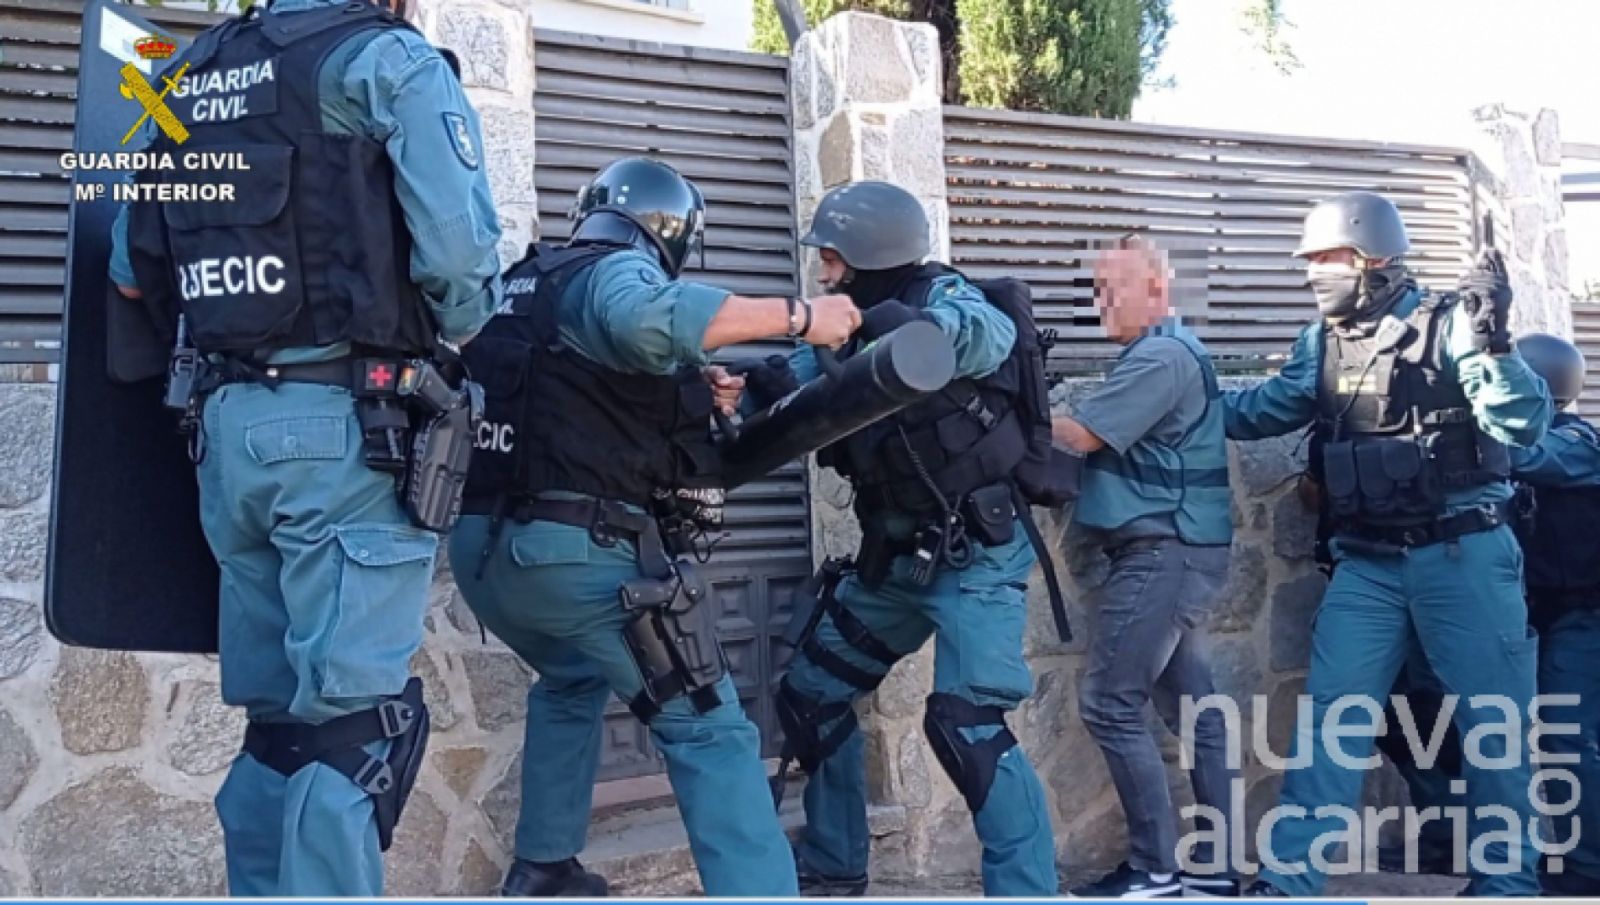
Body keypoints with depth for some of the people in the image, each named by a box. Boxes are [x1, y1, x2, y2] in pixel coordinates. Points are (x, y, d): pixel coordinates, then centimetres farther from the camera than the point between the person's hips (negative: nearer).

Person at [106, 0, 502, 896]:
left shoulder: (199, 73, 17)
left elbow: (133, 266, 14)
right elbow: (459, 249, -15)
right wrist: (448, 337, 4)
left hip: (229, 423, 7)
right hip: (347, 425, -7)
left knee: (278, 716, 15)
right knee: (355, 718, -3)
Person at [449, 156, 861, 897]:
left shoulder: (522, 285, 21)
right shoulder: (615, 272, -4)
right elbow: (645, 318, -29)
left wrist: (690, 397, 17)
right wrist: (797, 316, -23)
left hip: (483, 545, 8)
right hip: (578, 551, -8)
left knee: (572, 679, 33)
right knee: (708, 730, -1)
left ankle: (541, 870, 37)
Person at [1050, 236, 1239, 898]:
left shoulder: (1160, 357, -13)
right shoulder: (1165, 353, 20)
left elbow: (1082, 434, -16)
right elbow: (1110, 444, 14)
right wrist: (1043, 411, 2)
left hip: (1164, 552, -11)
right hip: (1178, 551, 11)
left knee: (1109, 704, -7)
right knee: (1193, 709, 11)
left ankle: (1156, 870, 1)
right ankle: (1216, 866, 17)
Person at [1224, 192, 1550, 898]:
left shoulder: (1449, 323, -7)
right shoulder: (1320, 344, 7)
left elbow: (1525, 424, -14)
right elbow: (1259, 411, 18)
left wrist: (1492, 340, -28)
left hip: (1463, 554, -4)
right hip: (1367, 563, 4)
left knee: (1494, 722, 8)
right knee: (1330, 718, 3)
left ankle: (1506, 881, 24)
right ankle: (1287, 877, 8)